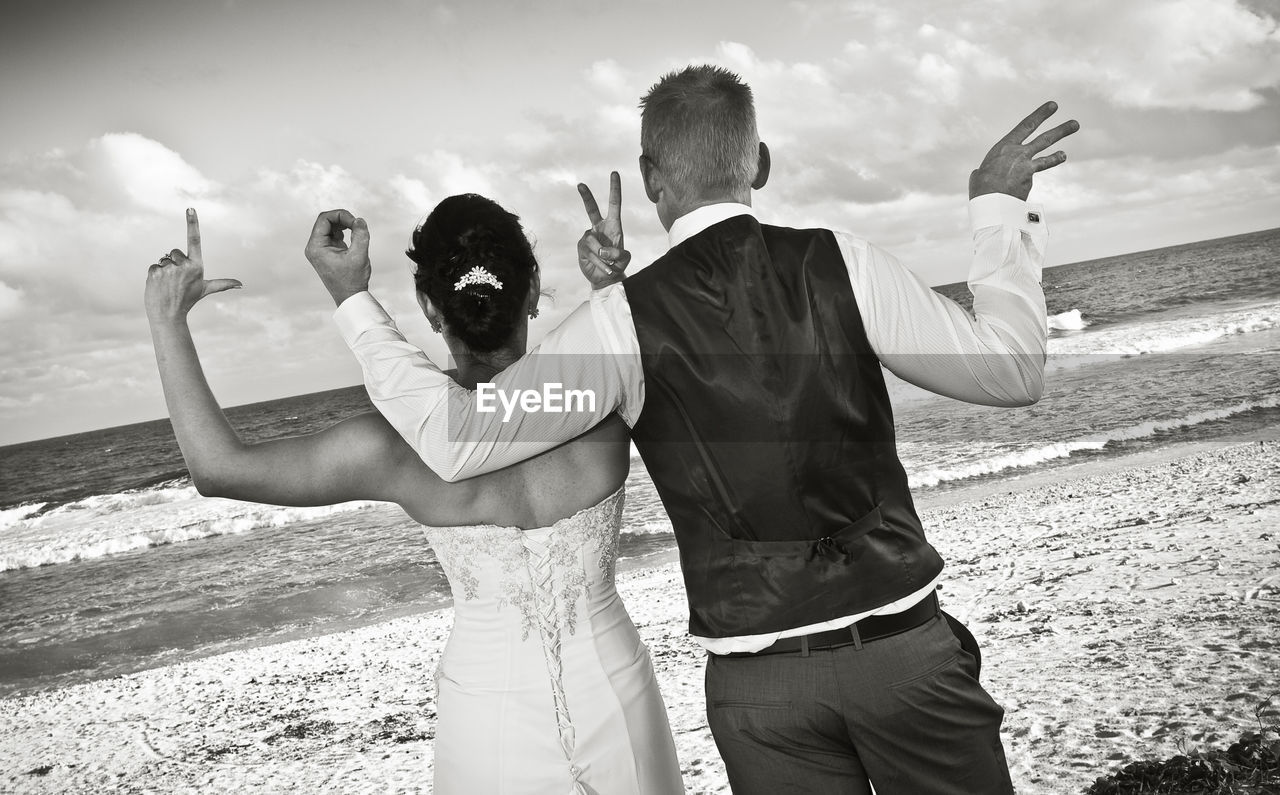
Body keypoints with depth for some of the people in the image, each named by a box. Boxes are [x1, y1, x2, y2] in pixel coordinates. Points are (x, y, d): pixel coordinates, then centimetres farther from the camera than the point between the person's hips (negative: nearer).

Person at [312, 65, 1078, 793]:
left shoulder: (624, 320, -10)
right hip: (901, 643, 0)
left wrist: (355, 299, 4)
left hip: (758, 679, 0)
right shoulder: (843, 265, -8)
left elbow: (456, 440, -7)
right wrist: (999, 206, 11)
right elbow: (1012, 371, -1)